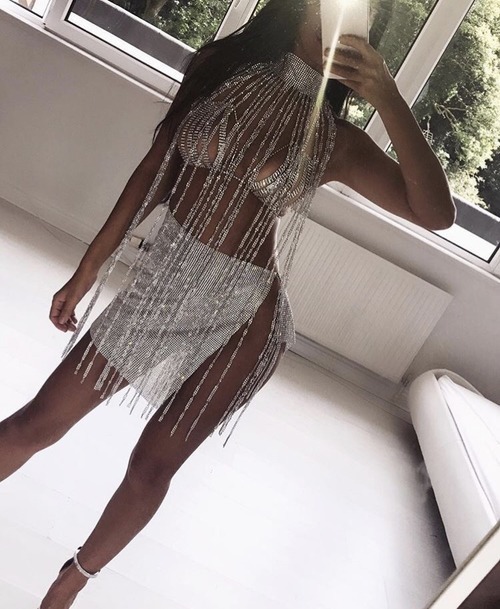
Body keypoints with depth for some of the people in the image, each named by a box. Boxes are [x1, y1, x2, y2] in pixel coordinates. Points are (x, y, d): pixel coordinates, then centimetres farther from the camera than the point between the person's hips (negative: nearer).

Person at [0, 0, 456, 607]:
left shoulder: (338, 142, -1)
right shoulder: (220, 63, 4)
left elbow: (437, 213, -9)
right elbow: (156, 167, 5)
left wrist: (389, 101, -18)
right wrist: (88, 268, 5)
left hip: (244, 313, -1)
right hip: (163, 276, 2)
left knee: (153, 465, 6)